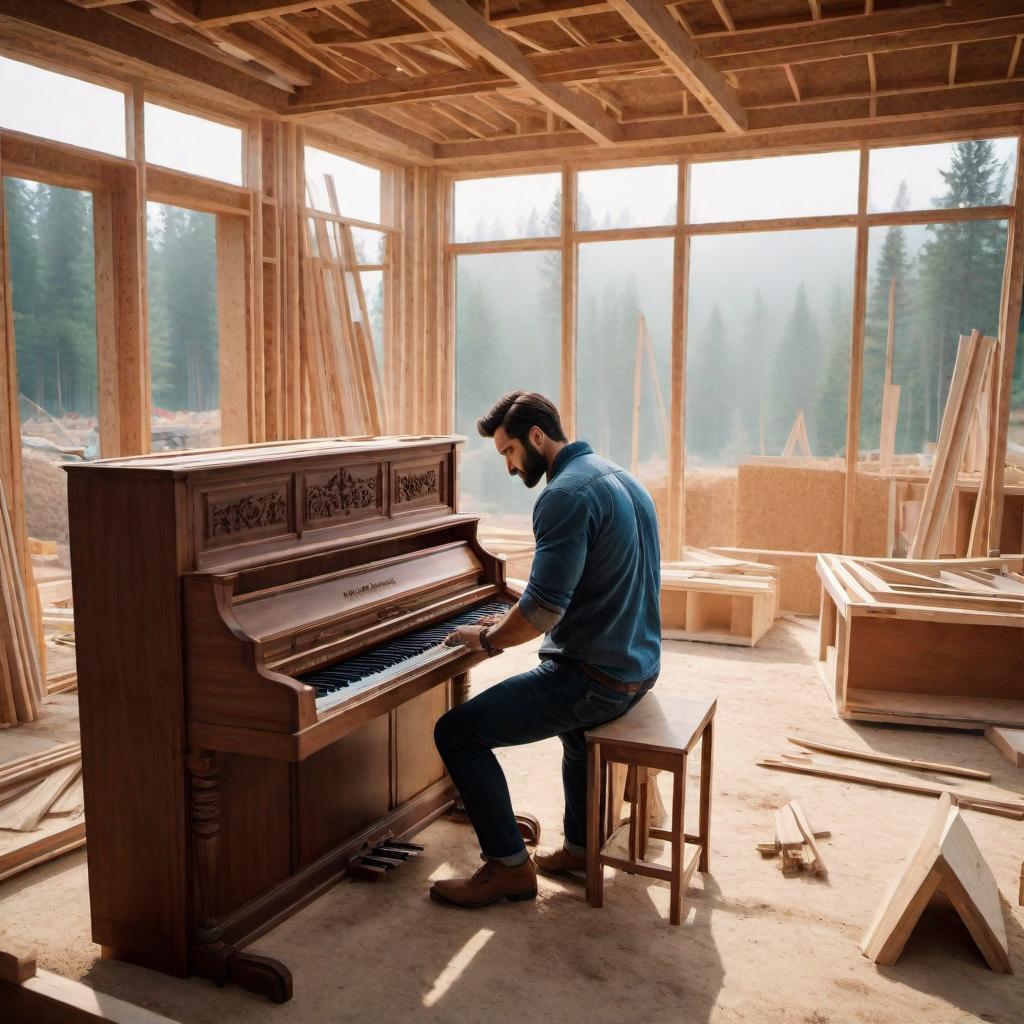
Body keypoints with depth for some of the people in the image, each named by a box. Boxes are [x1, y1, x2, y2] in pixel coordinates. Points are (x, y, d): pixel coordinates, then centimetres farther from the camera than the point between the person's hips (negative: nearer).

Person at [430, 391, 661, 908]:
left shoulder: (567, 494, -21)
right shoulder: (620, 478, 11)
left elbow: (542, 612, -26)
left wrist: (488, 639, -6)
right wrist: (513, 622, 15)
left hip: (596, 679, -10)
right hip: (638, 666, 10)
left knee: (455, 732, -5)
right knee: (572, 717, 39)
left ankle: (509, 866, 7)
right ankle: (580, 846, 42)